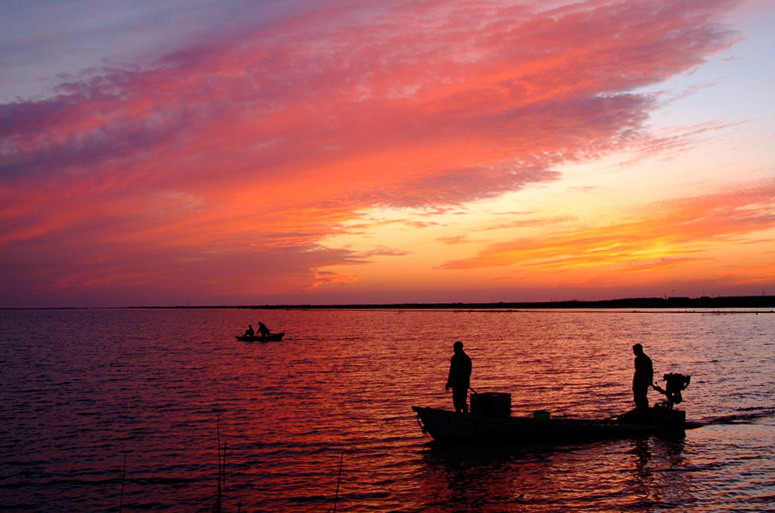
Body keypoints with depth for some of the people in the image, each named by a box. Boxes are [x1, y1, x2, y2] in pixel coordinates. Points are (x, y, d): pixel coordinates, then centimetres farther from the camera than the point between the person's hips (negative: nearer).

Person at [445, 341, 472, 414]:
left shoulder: (466, 359, -10)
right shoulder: (454, 357, 12)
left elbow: (467, 373, -13)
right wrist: (449, 383, 15)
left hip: (462, 384, -7)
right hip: (455, 383, 7)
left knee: (462, 402, -10)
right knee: (456, 402, 10)